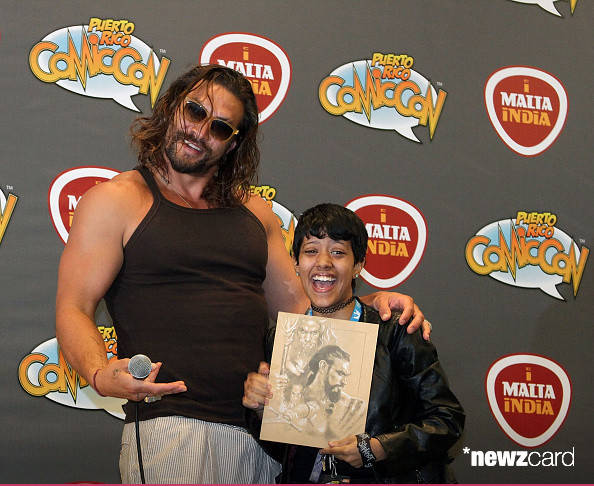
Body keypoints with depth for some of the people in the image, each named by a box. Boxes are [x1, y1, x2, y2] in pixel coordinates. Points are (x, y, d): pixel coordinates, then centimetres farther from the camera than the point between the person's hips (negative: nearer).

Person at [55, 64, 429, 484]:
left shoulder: (254, 211, 19)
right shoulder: (115, 200, 3)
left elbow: (296, 304, 23)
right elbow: (73, 310, -4)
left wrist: (372, 303, 6)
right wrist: (102, 375, -23)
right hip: (170, 428, -5)